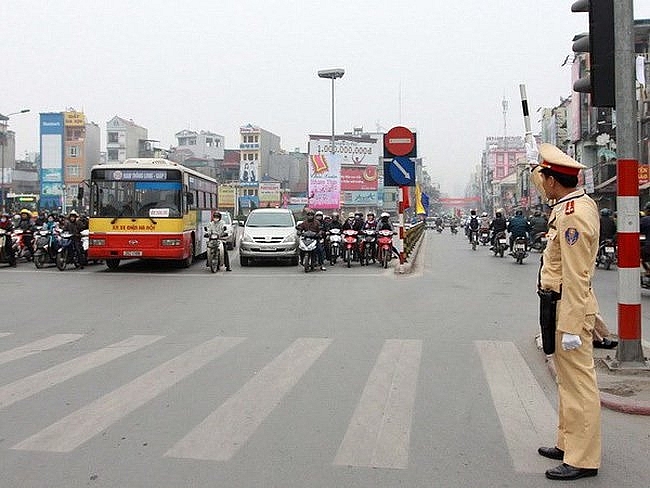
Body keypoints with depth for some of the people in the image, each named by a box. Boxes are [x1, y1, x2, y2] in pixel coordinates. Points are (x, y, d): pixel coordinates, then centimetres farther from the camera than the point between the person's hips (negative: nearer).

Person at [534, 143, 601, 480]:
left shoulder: (573, 214, -21)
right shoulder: (578, 204, 9)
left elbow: (576, 277, -23)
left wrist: (571, 327, -22)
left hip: (571, 309, -11)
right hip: (562, 304, 11)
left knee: (578, 383, -2)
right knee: (568, 379, 18)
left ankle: (583, 460, 8)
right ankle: (568, 443, 31)